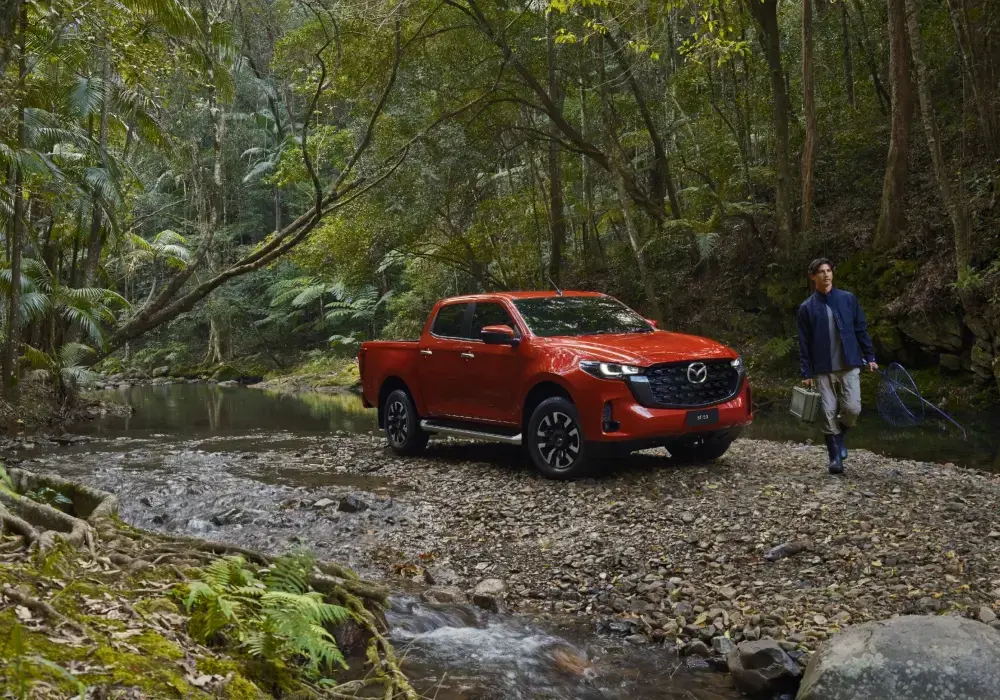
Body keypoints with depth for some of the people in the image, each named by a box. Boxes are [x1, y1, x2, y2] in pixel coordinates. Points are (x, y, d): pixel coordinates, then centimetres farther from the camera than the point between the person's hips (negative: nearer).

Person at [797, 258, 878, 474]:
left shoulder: (848, 299, 5)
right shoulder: (806, 308, 2)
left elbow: (861, 330, 8)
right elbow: (804, 344, 2)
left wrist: (870, 357, 3)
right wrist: (806, 373, -2)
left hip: (849, 366, 1)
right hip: (823, 370, 0)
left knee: (852, 408, -8)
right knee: (829, 413, 0)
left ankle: (840, 436, 23)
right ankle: (835, 458, 10)